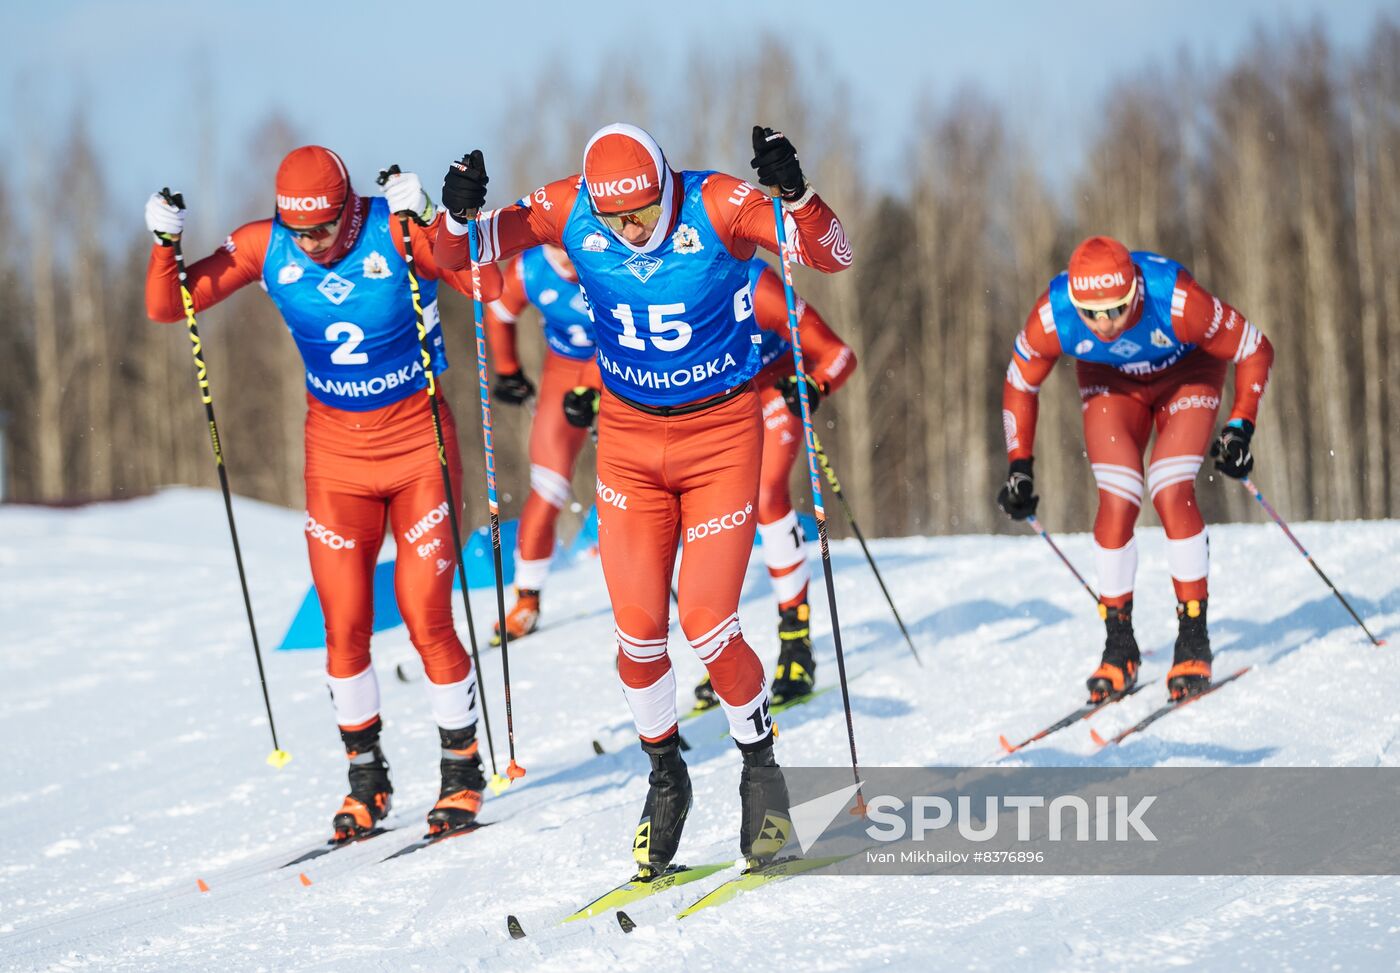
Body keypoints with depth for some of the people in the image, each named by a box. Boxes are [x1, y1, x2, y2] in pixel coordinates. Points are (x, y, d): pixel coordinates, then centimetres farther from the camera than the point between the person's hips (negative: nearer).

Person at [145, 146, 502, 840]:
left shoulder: (393, 233, -18)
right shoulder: (264, 248, -9)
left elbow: (487, 286, -30)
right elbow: (168, 308, -4)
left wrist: (430, 220, -41)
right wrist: (166, 245, -22)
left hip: (419, 443, -3)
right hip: (336, 450, 3)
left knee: (426, 618, -6)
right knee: (344, 626, -1)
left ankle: (462, 770, 11)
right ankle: (366, 777, 16)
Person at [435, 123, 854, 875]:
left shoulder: (718, 207, -22)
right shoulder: (570, 209, -14)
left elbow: (832, 256, -31)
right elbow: (459, 255, -8)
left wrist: (793, 196, -49)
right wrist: (461, 214, -30)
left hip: (722, 437, -3)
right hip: (628, 439, 3)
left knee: (707, 627, -10)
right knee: (637, 631, -1)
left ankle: (762, 770, 16)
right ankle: (664, 777, 24)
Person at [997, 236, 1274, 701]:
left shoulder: (1177, 301, -40)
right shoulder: (1051, 317, -33)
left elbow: (1255, 350, -23)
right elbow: (1019, 385, -11)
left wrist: (1239, 428, -30)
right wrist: (1019, 466, -13)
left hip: (1187, 374, -2)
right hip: (1111, 383, 2)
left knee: (1172, 493, -20)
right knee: (1116, 504, -14)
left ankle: (1194, 642, -8)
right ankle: (1118, 648, 0)